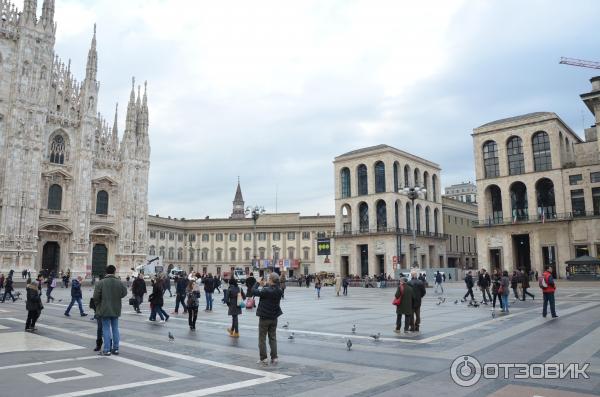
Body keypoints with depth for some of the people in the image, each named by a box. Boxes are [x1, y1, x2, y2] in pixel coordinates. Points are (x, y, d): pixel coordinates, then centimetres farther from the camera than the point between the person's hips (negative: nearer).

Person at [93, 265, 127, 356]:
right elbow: (124, 293, 5)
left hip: (105, 310, -3)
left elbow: (96, 297, -11)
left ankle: (107, 350, 4)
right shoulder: (119, 282, -3)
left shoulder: (101, 282, -11)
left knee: (106, 329, 3)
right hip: (116, 310, 3)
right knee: (115, 329, 12)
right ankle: (116, 349, 17)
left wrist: (98, 305, 6)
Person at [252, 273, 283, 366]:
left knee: (262, 339, 7)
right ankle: (274, 358, 16)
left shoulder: (266, 291, -25)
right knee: (273, 338, 15)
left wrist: (258, 283, -4)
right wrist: (265, 285, 13)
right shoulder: (279, 291, -5)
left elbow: (254, 291, -19)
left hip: (264, 318, -5)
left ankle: (263, 359, 10)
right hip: (274, 318, 6)